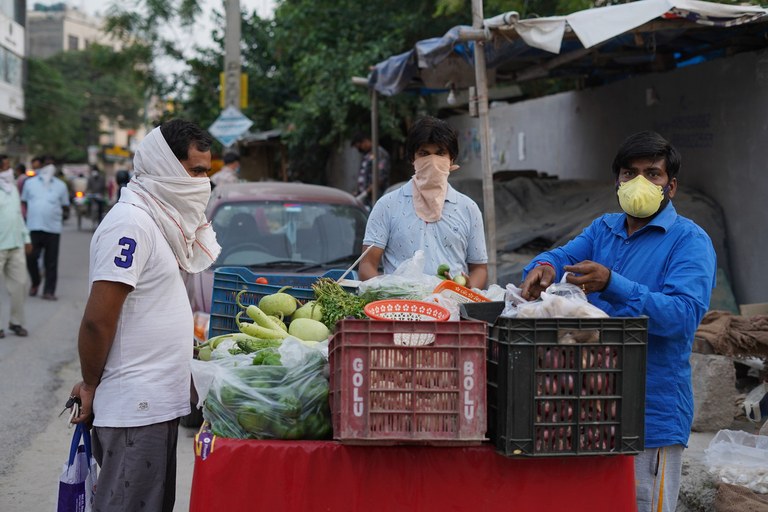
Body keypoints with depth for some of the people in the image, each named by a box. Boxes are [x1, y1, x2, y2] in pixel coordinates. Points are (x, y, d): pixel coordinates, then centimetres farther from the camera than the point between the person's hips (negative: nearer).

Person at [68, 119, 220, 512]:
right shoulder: (130, 222, -17)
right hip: (135, 408, -10)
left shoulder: (157, 221, 14)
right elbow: (98, 320, -20)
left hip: (156, 404, 10)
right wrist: (90, 385, -10)